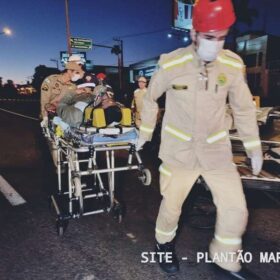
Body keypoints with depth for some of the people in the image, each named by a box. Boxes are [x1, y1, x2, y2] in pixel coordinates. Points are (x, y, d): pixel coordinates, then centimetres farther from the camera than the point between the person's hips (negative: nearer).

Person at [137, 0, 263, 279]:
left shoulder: (233, 64, -7)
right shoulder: (171, 63, -14)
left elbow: (243, 108, 5)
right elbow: (150, 99, 2)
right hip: (178, 149, -2)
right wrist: (144, 134, 10)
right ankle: (164, 243, 44)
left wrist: (254, 148, 8)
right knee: (171, 204, 12)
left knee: (235, 209, 4)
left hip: (217, 149, 3)